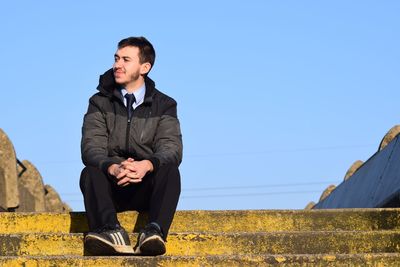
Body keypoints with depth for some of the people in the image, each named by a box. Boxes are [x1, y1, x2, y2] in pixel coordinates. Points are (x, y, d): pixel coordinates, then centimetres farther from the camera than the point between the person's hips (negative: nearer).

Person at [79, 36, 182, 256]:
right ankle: (112, 231, -53)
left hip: (148, 187, 0)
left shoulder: (164, 105, 6)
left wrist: (147, 165, -34)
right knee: (90, 172, -29)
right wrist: (113, 168, -33)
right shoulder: (100, 102, 7)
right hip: (111, 187, 1)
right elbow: (91, 147, -8)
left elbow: (171, 148, -10)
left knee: (170, 170, -29)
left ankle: (154, 231, -51)